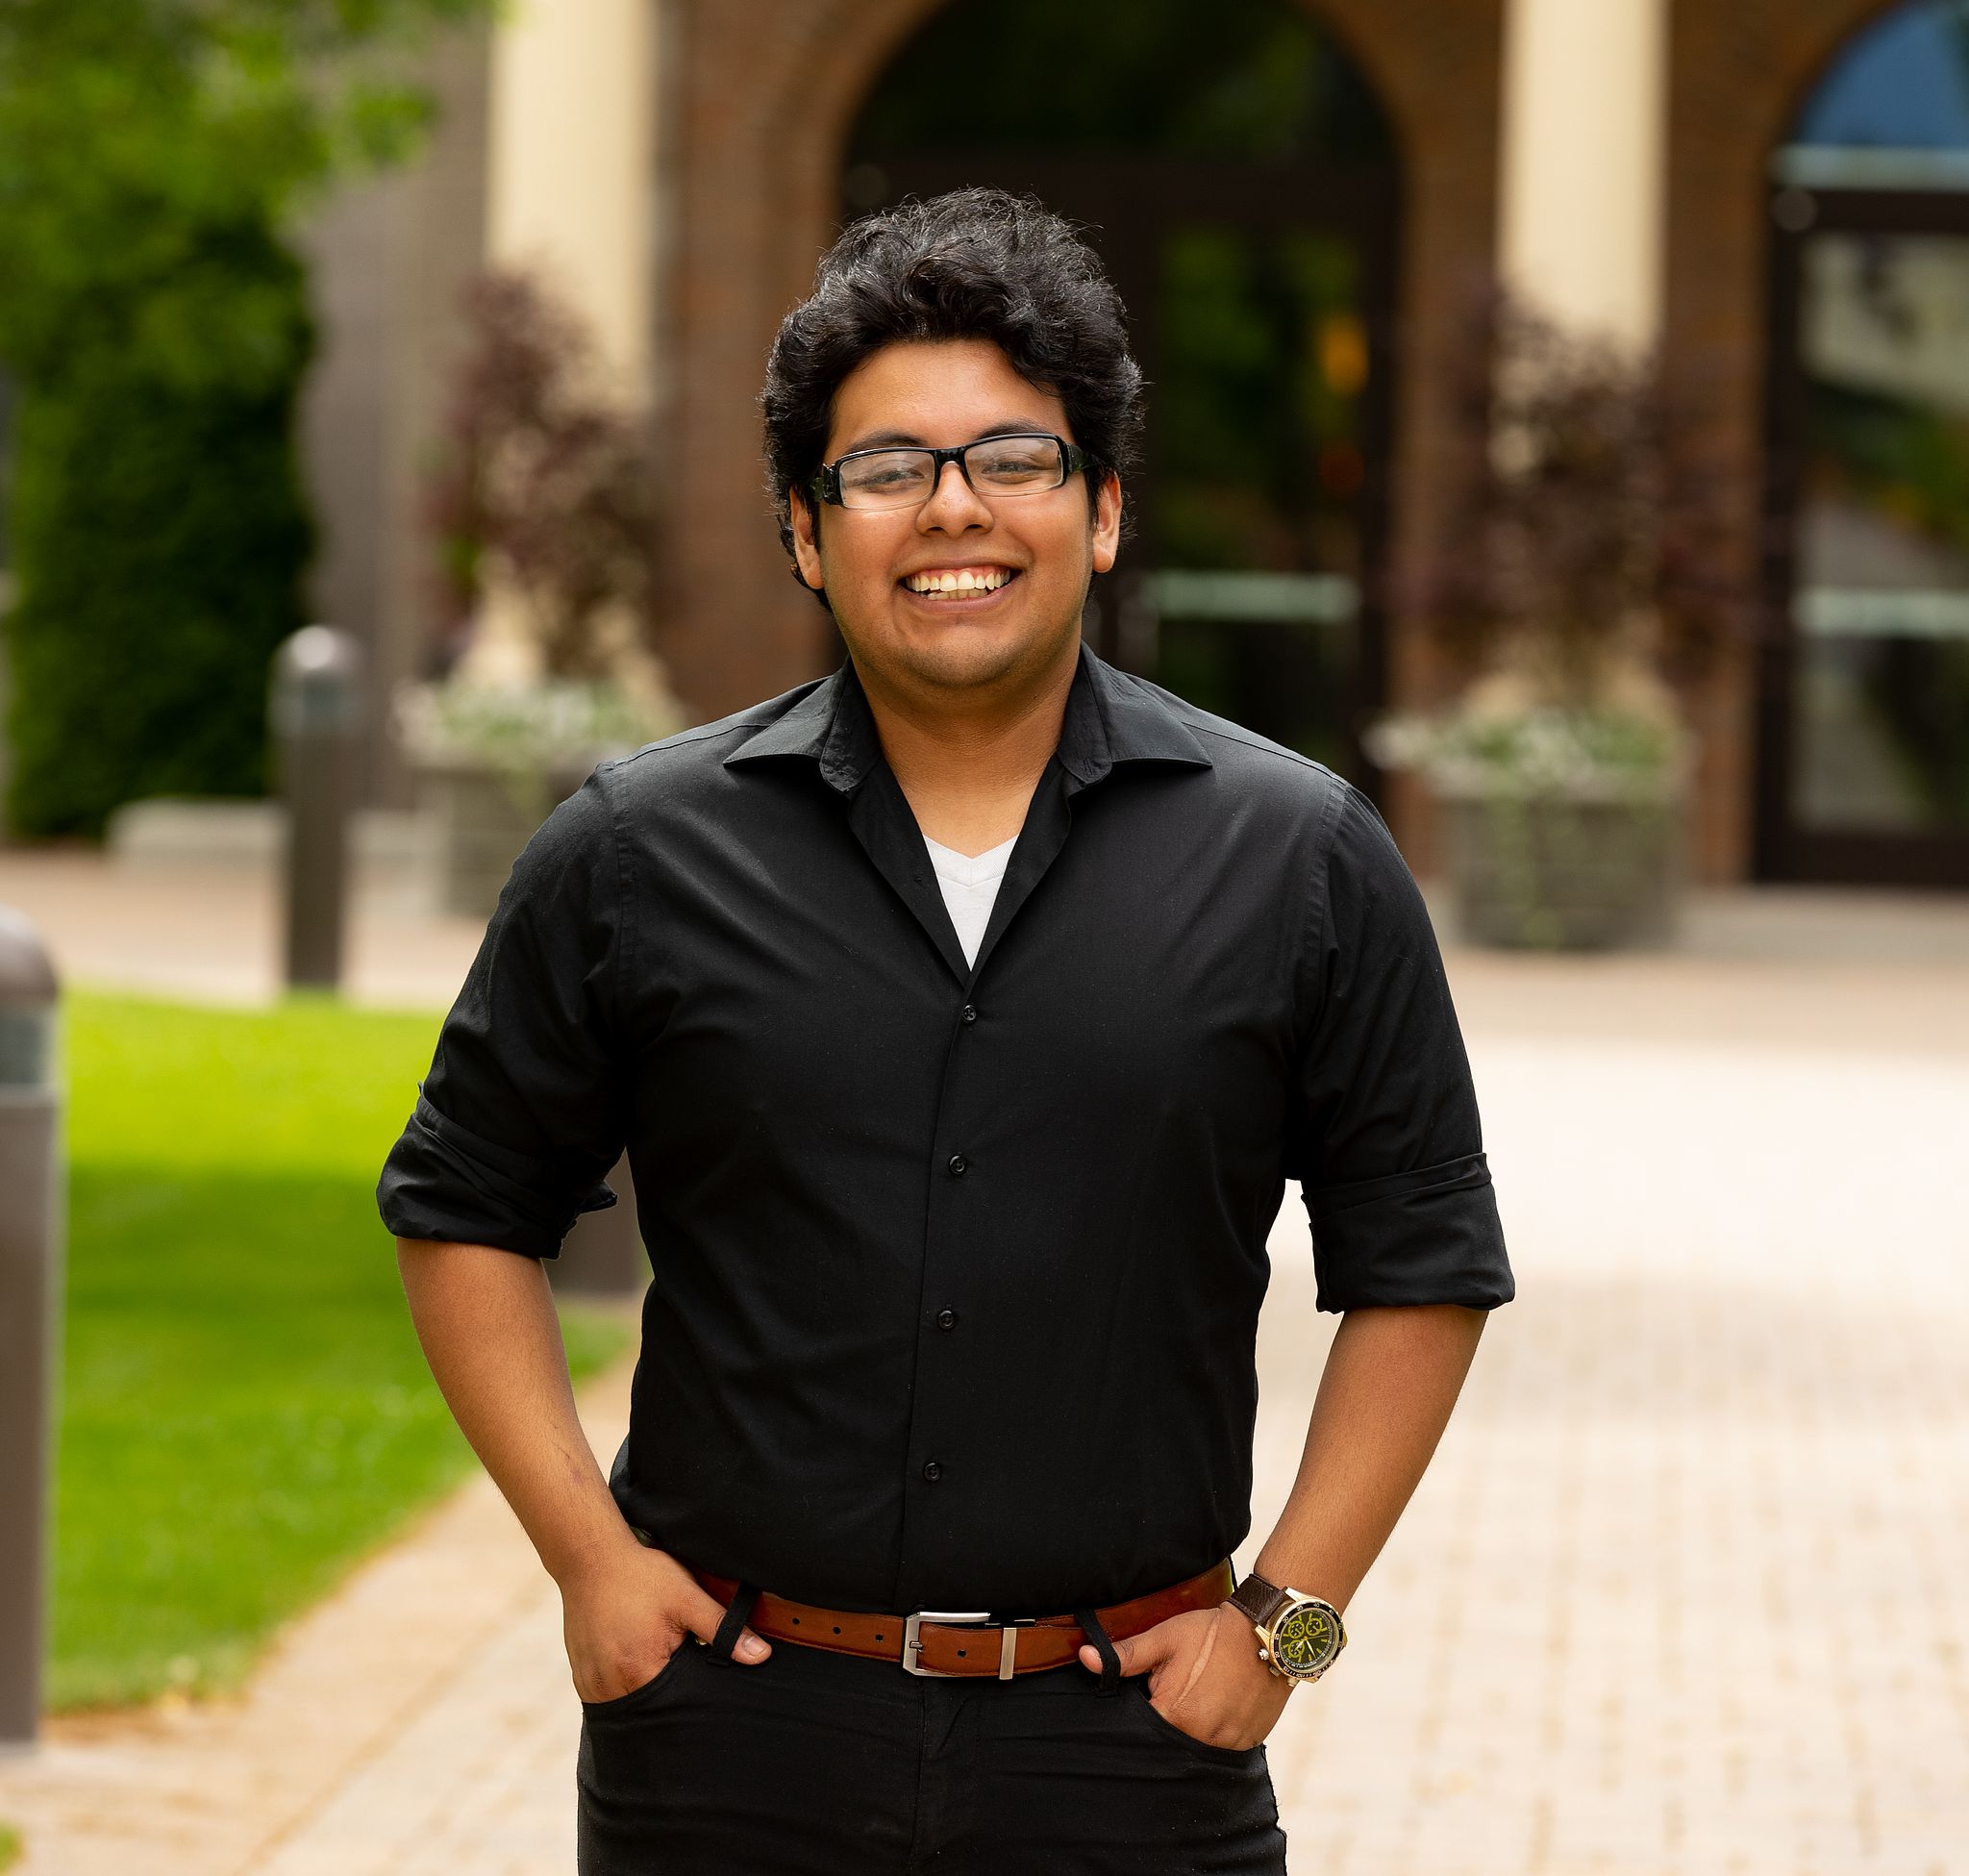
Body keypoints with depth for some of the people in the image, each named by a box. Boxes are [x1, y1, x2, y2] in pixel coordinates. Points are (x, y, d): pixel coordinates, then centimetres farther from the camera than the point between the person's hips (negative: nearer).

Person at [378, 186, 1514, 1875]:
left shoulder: (1300, 862, 2)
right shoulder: (634, 857, 2)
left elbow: (1422, 1264, 7)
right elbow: (466, 1211, 10)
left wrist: (1290, 1612, 0)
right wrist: (587, 1550, 1)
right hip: (733, 1739, 1)